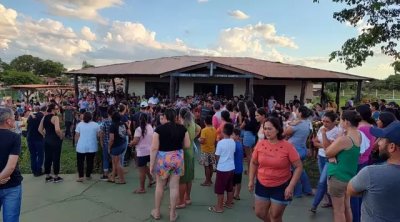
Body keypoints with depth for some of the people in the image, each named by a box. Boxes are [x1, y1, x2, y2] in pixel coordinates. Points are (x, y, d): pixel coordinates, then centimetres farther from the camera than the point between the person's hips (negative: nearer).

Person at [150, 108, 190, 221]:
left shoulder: (159, 128, -10)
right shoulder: (182, 128, -1)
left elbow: (154, 148, -12)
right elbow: (187, 145, 3)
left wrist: (151, 164, -5)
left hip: (163, 159, -2)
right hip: (177, 158, 2)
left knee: (160, 185, 15)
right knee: (174, 186, 10)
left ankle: (156, 212, 29)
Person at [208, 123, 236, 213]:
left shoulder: (220, 142, -17)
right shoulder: (233, 142, 0)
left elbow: (217, 156, -9)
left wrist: (217, 164, 9)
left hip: (222, 169, -6)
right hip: (231, 168, 6)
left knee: (219, 189, 5)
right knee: (230, 188, 19)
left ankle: (219, 207, 13)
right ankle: (229, 203, 33)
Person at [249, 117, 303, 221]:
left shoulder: (287, 146, -17)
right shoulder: (260, 144, -7)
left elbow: (299, 167, -13)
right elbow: (254, 163, 6)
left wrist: (291, 186, -19)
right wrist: (251, 180, 4)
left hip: (281, 187, -3)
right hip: (262, 185, 4)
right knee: (260, 213, 15)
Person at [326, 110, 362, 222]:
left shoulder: (344, 139, -27)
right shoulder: (359, 135, 0)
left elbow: (327, 153, -13)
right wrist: (333, 155, -11)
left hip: (338, 177, -8)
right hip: (349, 176, 8)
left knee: (338, 211, 6)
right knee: (347, 207, 22)